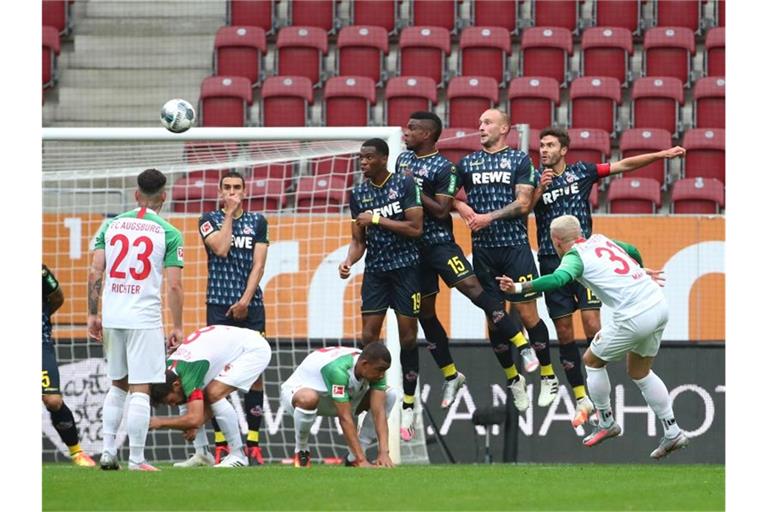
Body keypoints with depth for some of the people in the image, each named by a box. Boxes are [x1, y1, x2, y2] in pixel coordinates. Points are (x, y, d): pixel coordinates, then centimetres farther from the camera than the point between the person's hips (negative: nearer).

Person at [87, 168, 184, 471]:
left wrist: (92, 315, 10)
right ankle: (136, 460, -1)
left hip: (111, 317, 4)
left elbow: (95, 272, 4)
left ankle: (108, 451, 15)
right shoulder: (168, 233, -2)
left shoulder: (111, 225, 8)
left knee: (118, 385, 19)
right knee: (140, 390, -1)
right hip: (145, 318, -4)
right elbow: (174, 286, -6)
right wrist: (177, 327, 1)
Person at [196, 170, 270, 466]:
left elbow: (258, 264, 3)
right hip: (219, 305, -1)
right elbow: (221, 249, -10)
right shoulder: (209, 220, 8)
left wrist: (245, 300, -8)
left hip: (250, 306, 1)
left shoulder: (257, 222, 11)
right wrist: (229, 214, -3)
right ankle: (220, 444, -4)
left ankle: (253, 443, -2)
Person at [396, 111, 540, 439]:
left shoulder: (443, 168, -11)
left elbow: (442, 210, -17)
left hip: (439, 243, -7)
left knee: (473, 289, -21)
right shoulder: (403, 159, 10)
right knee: (425, 314, 9)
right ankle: (450, 376, 21)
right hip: (412, 245, 7)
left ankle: (524, 348, -20)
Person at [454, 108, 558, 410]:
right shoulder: (467, 163, 12)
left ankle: (548, 377, 6)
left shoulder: (519, 160, 1)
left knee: (526, 312, -5)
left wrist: (490, 217, -13)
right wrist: (466, 211, -4)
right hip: (483, 249, 4)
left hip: (515, 246, -4)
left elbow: (523, 204, -7)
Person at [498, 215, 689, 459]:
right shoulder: (600, 239, 18)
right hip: (660, 305, 8)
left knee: (592, 360, 14)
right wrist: (641, 271, 56)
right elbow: (632, 251, 36)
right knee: (640, 372, 24)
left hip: (634, 317, -8)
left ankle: (606, 423, 24)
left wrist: (519, 287, -30)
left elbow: (559, 278, -26)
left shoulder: (575, 256, -4)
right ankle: (673, 433, 22)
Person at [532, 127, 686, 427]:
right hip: (551, 261, 1)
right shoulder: (536, 180, 7)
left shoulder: (580, 172, 6)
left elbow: (624, 166, 6)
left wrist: (662, 155, 0)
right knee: (563, 330, 1)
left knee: (591, 320, -14)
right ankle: (581, 399, 7)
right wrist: (540, 189, -20)